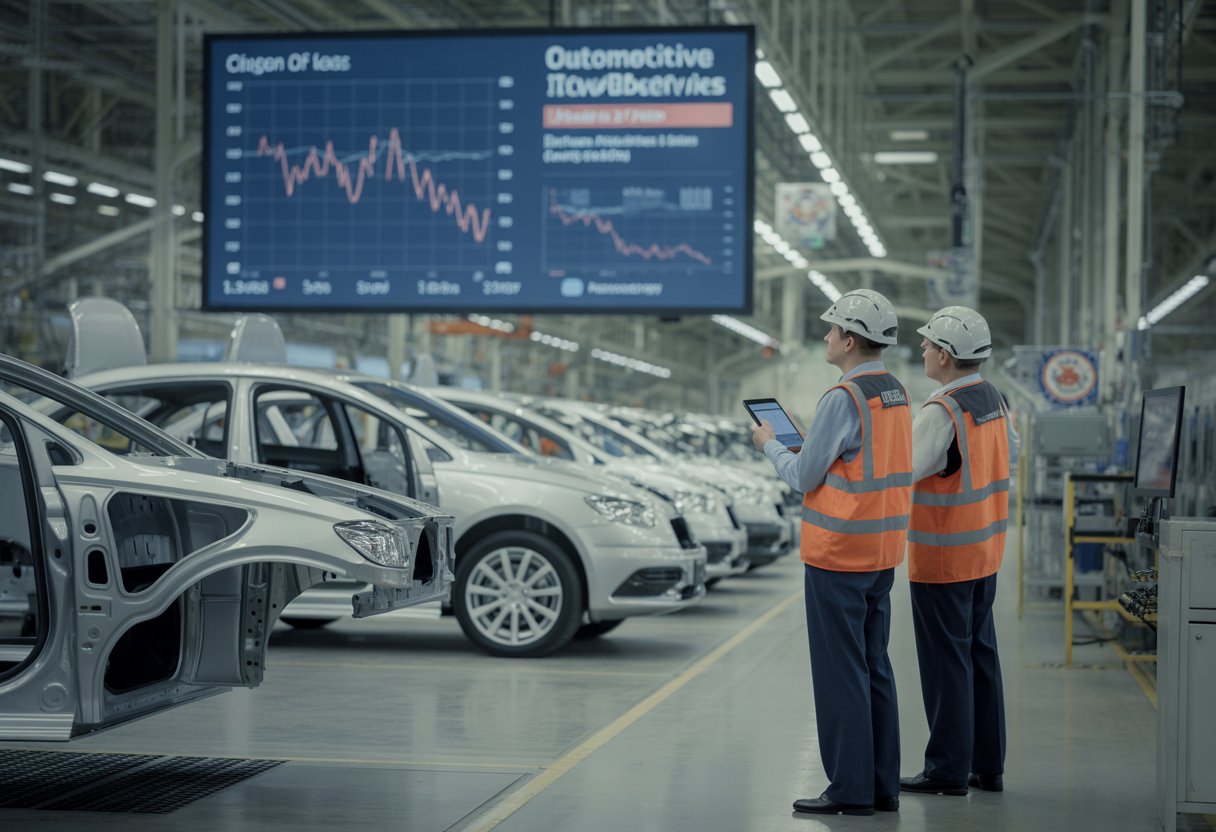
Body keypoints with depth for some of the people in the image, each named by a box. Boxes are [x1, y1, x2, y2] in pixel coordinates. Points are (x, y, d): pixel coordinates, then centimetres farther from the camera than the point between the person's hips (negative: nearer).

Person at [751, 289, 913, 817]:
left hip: (838, 554, -9)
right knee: (873, 668, 13)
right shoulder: (897, 394, 10)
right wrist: (803, 444, 15)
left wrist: (770, 445, 5)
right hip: (882, 552, 9)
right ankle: (882, 786, 17)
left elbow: (804, 477, -13)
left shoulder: (844, 398, -18)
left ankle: (850, 788, 1)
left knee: (840, 672, -2)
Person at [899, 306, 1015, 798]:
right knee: (979, 654, 14)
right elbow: (1010, 451, 24)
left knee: (945, 660, -1)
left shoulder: (941, 412, -21)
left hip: (942, 557, -8)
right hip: (985, 553, 8)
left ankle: (948, 769, 5)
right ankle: (987, 764, 19)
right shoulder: (995, 401, 6)